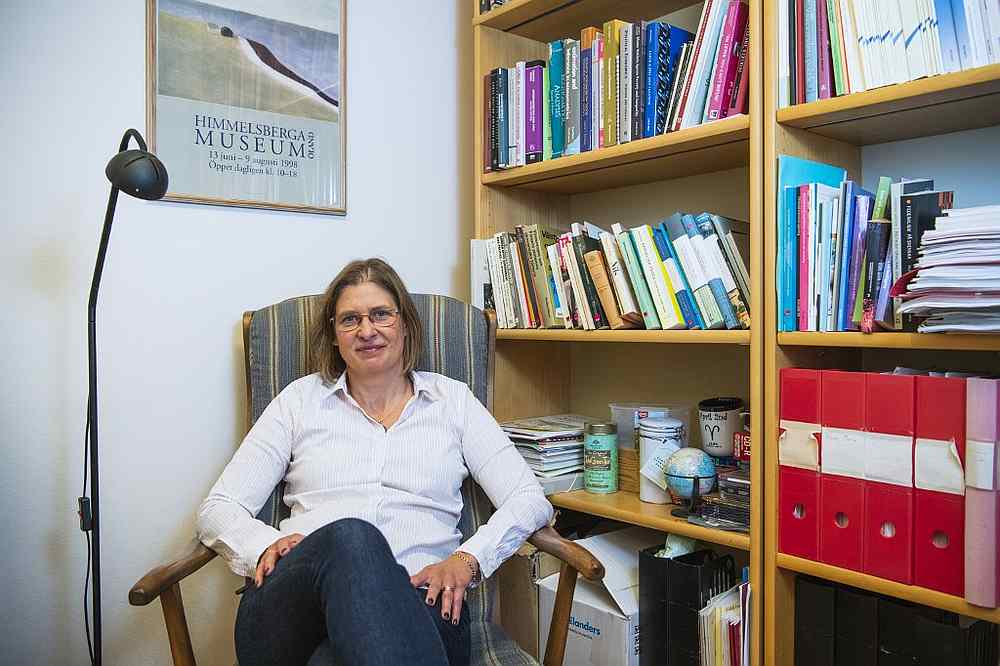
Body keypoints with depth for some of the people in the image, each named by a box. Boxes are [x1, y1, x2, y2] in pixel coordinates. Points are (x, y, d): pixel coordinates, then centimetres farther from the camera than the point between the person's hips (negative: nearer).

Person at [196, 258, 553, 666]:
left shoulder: (453, 400, 16)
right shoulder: (300, 399, 17)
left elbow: (529, 500, 9)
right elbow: (218, 509, 12)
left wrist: (467, 559, -10)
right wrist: (266, 545, -10)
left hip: (415, 606, -1)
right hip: (296, 601, 2)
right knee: (349, 538, -35)